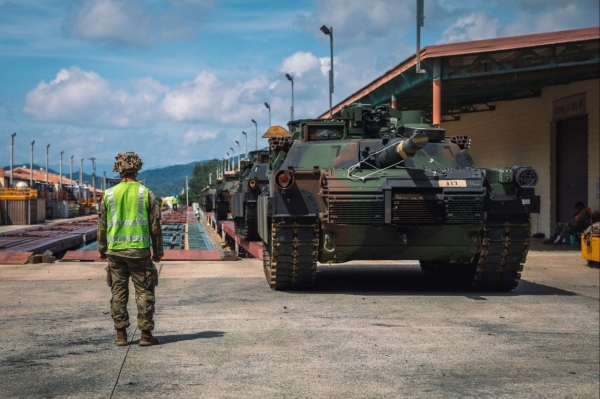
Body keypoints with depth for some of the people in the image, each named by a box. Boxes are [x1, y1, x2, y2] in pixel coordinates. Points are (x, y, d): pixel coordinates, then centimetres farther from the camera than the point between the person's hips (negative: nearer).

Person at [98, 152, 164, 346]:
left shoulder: (109, 194, 2)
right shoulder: (146, 194, -2)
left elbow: (102, 225, 7)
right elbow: (155, 225, -1)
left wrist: (102, 248, 18)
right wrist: (158, 250, 9)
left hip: (115, 250, 2)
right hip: (139, 250, -2)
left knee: (118, 292, 8)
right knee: (144, 292, 4)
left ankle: (120, 334, 10)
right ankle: (146, 334, 3)